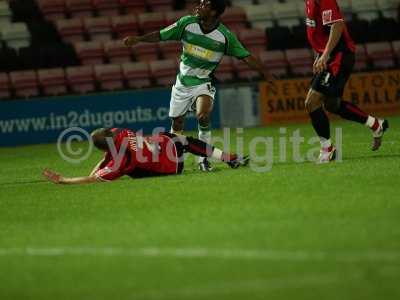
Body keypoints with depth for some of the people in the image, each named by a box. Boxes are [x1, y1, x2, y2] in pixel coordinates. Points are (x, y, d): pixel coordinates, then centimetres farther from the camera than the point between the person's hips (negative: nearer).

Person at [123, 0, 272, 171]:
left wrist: (267, 76, -14)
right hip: (182, 82, 3)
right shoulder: (187, 23, -8)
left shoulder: (224, 35, -14)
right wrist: (138, 39, -13)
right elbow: (160, 35, -1)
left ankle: (204, 159, -15)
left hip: (204, 82, -3)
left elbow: (247, 57, -10)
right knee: (177, 123, 8)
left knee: (203, 115, -28)